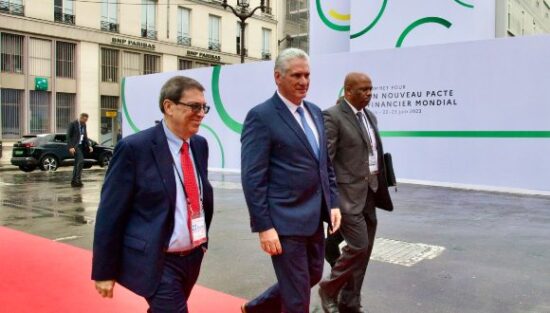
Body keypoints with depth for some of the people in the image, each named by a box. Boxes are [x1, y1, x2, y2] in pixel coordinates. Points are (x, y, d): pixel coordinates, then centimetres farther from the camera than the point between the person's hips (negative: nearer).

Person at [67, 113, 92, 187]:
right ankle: (78, 179, -18)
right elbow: (68, 136, -11)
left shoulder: (84, 125, 12)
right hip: (74, 146, -8)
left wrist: (89, 146, 4)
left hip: (81, 145, 8)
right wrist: (70, 147, -19)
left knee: (77, 163, 9)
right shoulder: (73, 124, -9)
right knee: (81, 161, -21)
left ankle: (74, 181, 15)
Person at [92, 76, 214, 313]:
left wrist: (203, 238, 15)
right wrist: (104, 271, -10)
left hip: (193, 257, 7)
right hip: (156, 261, -7)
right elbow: (110, 214, -13)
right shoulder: (135, 148, -15)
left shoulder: (200, 145, 5)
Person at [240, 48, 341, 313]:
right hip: (285, 220, -8)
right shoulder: (261, 116, -13)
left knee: (312, 277, 22)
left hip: (314, 217, 8)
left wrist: (333, 203, 9)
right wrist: (264, 227, -18)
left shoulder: (315, 112, 11)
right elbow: (252, 178, -16)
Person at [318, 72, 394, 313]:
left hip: (369, 191, 8)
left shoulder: (370, 116, 14)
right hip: (347, 192, -8)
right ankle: (329, 288, 15)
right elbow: (324, 160, -15)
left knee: (364, 250, 11)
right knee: (358, 246, -9)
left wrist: (378, 186, 13)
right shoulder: (333, 116, -11)